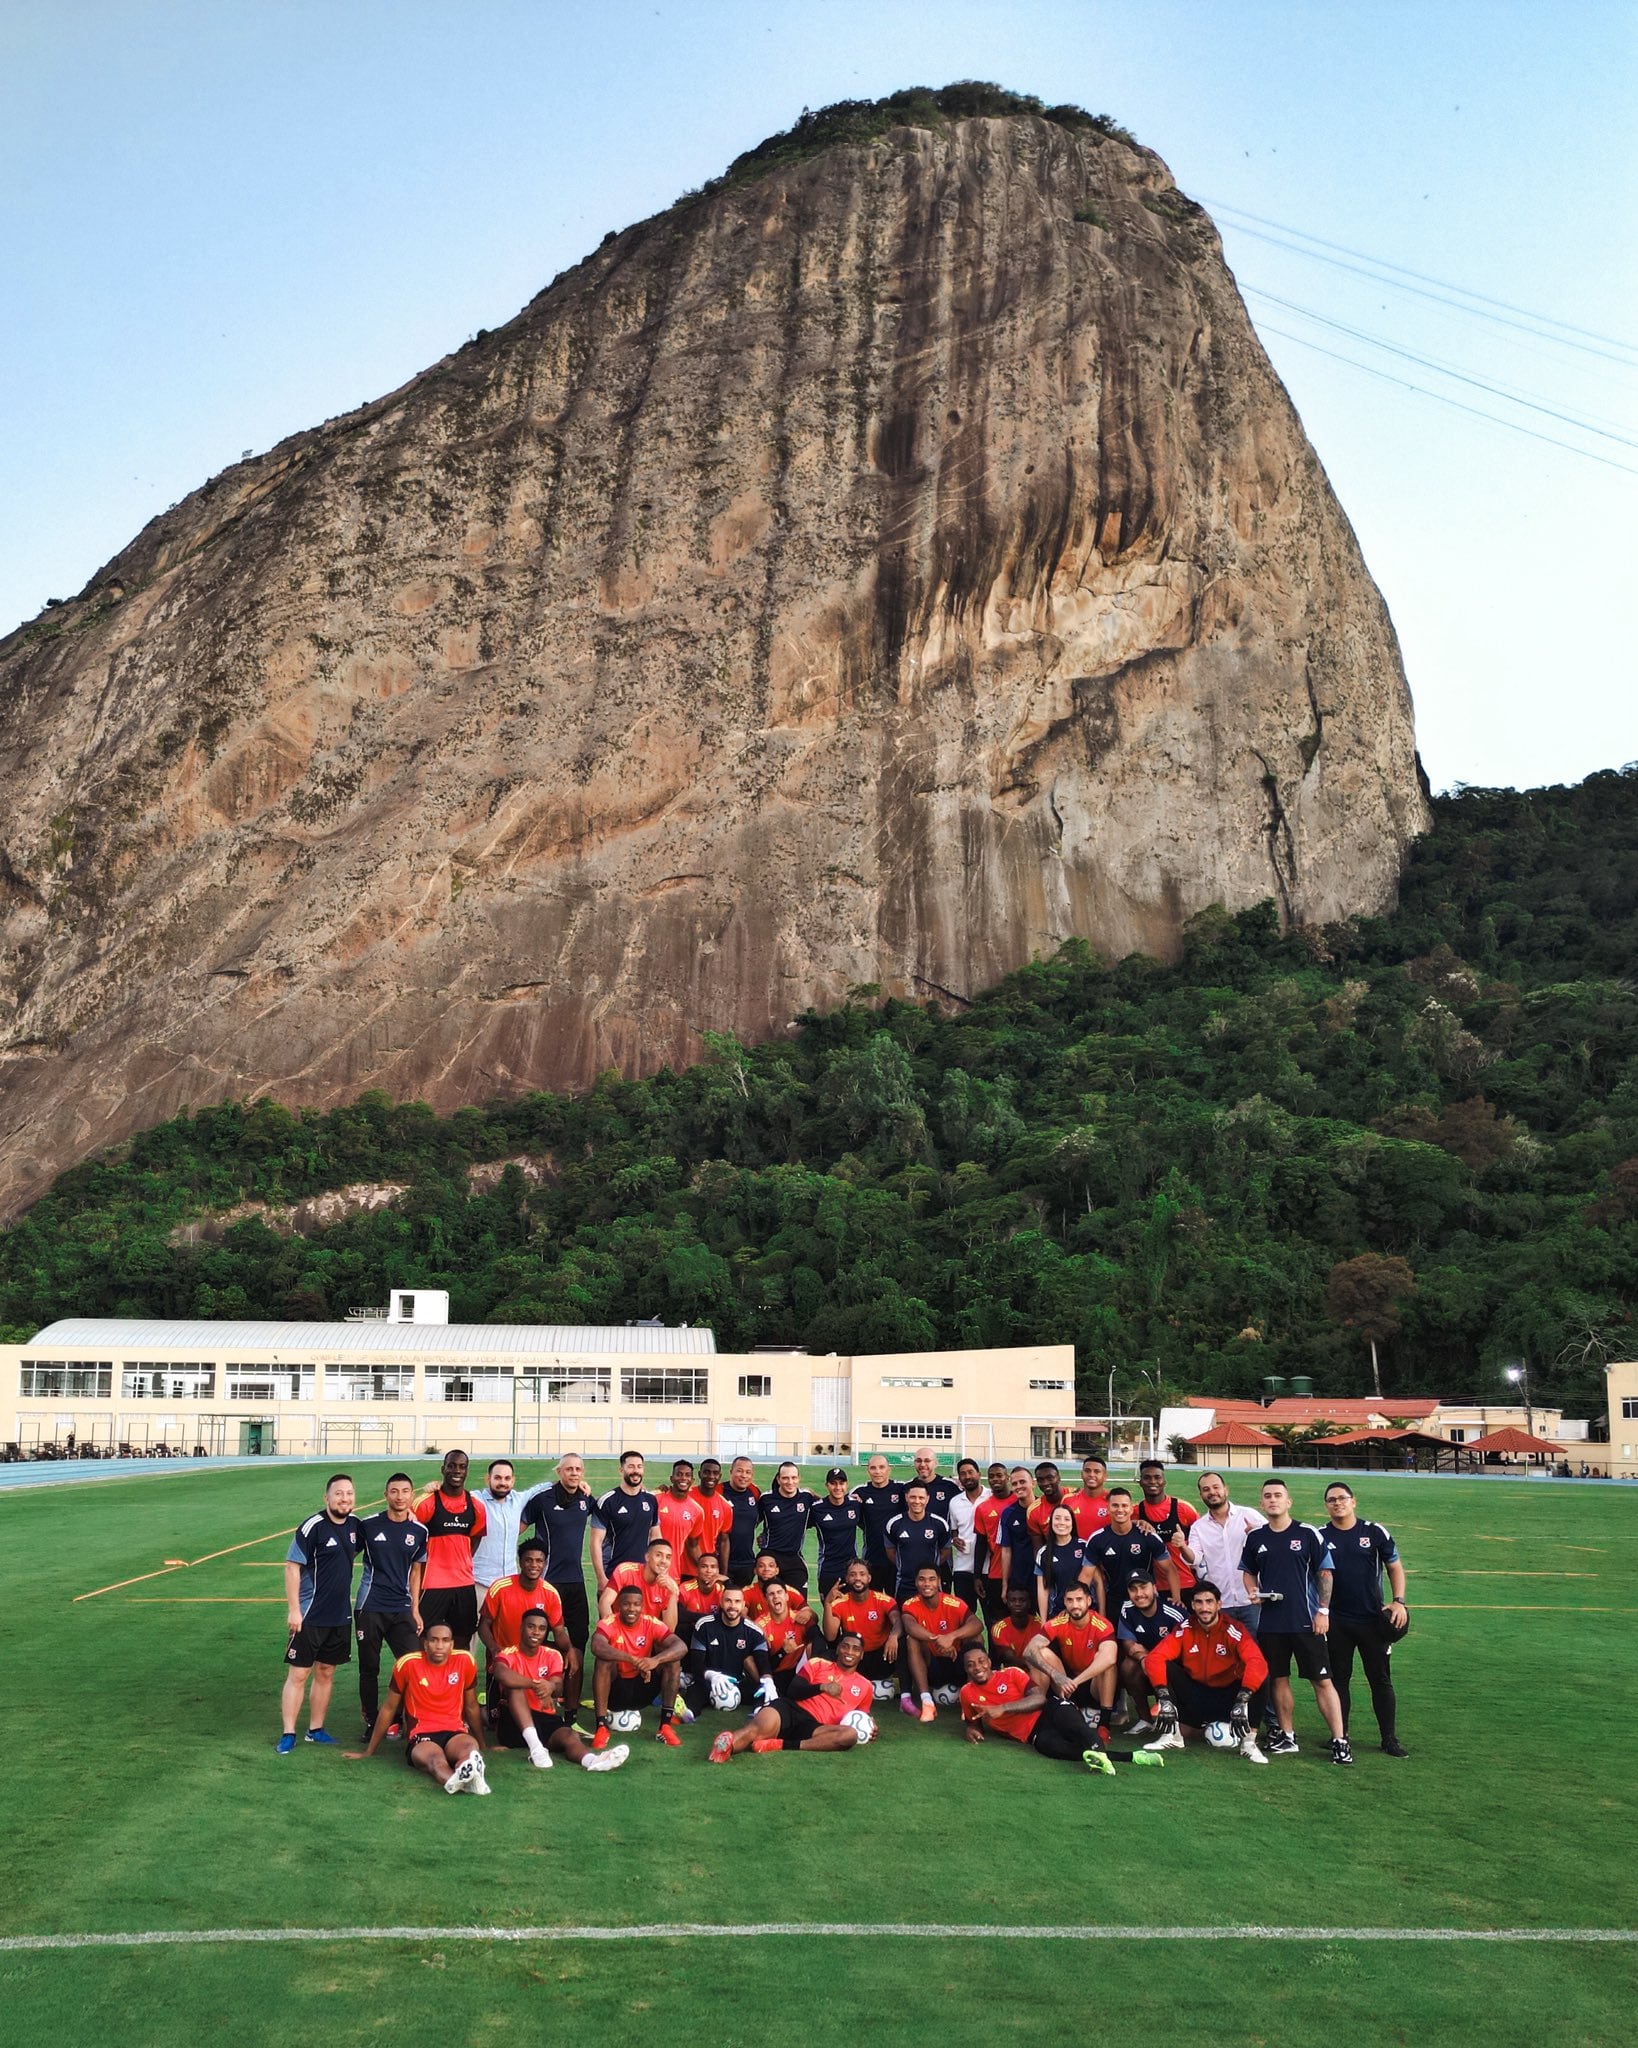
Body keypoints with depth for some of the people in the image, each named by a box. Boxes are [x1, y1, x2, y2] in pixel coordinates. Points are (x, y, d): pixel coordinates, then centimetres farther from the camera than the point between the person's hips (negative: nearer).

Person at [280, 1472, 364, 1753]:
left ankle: (316, 1729, 22)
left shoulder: (355, 1525, 4)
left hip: (340, 1616, 6)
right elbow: (292, 1567, -14)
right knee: (298, 1674, -2)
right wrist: (293, 1610, -17)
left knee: (325, 1673, 13)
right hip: (310, 1615, -6)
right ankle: (288, 1734, 3)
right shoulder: (313, 1526, -15)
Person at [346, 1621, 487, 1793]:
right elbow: (388, 1709, 11)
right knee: (435, 1759, -41)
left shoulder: (464, 1661, 3)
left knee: (471, 1747, -37)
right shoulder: (408, 1664, -3)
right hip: (421, 1735, -2)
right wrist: (369, 1751, 17)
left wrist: (482, 1745, 27)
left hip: (454, 1733, 2)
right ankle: (465, 1779, -74)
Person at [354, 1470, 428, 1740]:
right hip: (370, 1607, -2)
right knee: (369, 1668, 6)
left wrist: (415, 1610, 10)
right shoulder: (368, 1525, -4)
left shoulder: (418, 1532, 4)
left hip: (402, 1609, 2)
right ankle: (371, 1723, 19)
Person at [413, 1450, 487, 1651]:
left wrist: (463, 1565, 10)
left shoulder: (476, 1506, 4)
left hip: (465, 1584, 5)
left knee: (462, 1642, 10)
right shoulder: (427, 1502, -9)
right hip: (433, 1584, -4)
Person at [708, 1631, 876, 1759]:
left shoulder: (864, 1686, 26)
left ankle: (781, 1745, -43)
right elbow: (793, 1691, 6)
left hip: (812, 1725, 1)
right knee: (762, 1727, -38)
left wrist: (868, 1725, 12)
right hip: (792, 1709, -1)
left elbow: (862, 1715, 37)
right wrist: (822, 1687, -10)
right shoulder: (818, 1664, 18)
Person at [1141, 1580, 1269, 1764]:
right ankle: (1172, 1735, -12)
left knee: (1261, 1679, -27)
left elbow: (1257, 1663, -30)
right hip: (1194, 1698, 2)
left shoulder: (1233, 1630, -16)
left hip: (1227, 1697, -2)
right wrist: (1164, 1698, -33)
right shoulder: (1184, 1630, -10)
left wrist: (1242, 1701, -42)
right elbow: (1154, 1658, -19)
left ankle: (1249, 1742, -19)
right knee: (1165, 1669, -19)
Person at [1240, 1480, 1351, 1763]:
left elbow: (1325, 1573, 0)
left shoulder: (1307, 1534, -3)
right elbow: (1248, 1572, 19)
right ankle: (1286, 1736, 21)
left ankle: (1339, 1741, -2)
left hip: (1306, 1622, -4)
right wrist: (1253, 1591, -2)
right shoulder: (1255, 1538, 8)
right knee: (1279, 1679, 9)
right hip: (1271, 1621, 4)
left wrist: (1323, 1611, -6)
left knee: (1322, 1681, -4)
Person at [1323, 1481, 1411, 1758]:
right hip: (1336, 1622, 1)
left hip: (1372, 1620, -1)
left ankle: (1390, 1739, 8)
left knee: (1381, 1680, 3)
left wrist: (1398, 1601, -7)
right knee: (1339, 1679, 8)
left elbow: (1395, 1568, 5)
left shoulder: (1375, 1532, 1)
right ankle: (1340, 1735, 17)